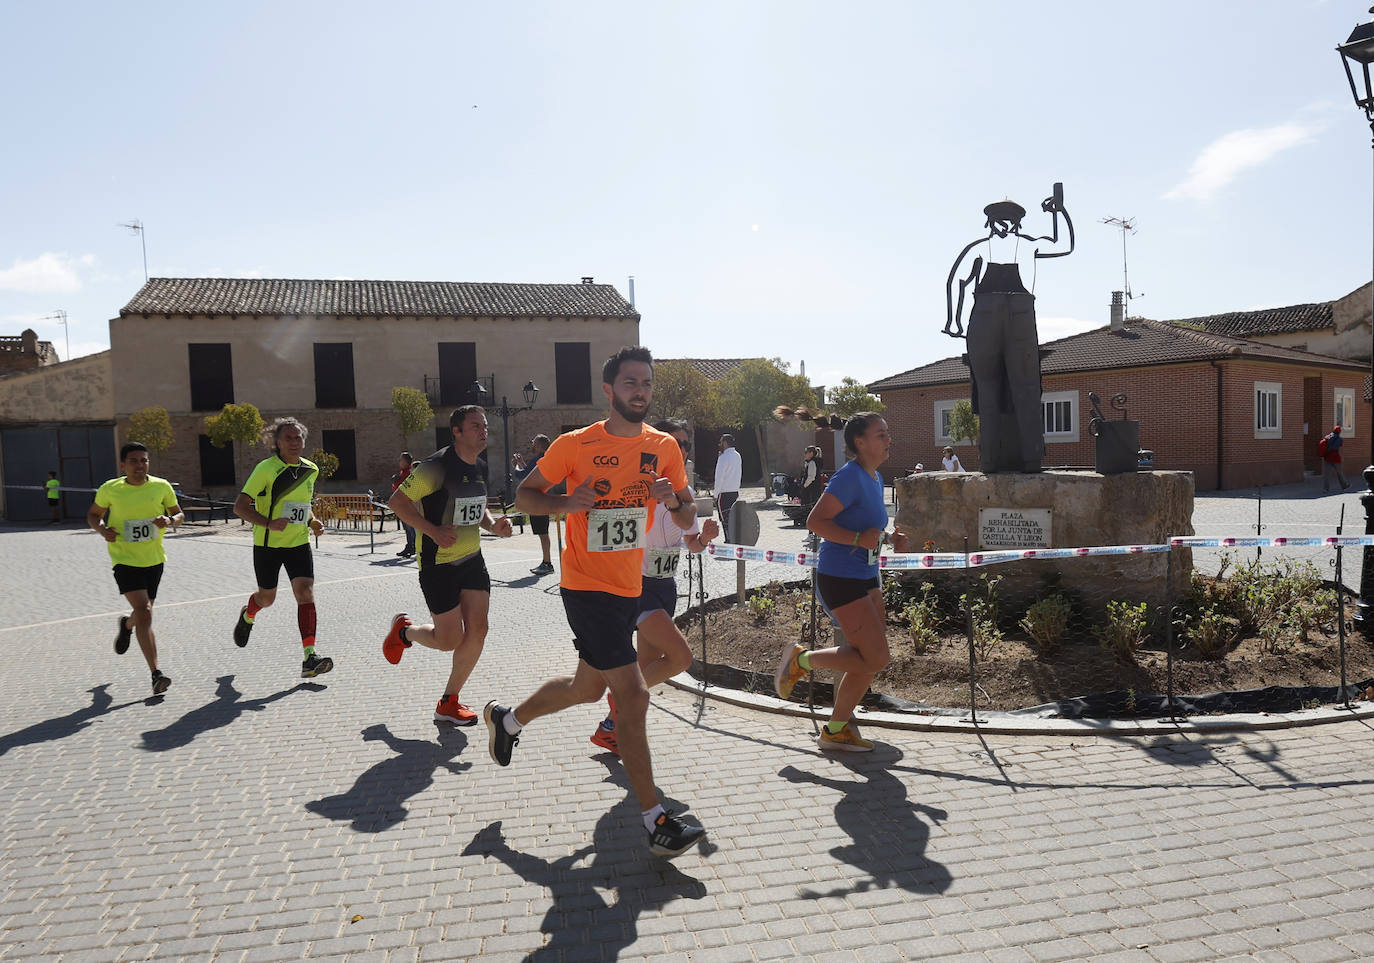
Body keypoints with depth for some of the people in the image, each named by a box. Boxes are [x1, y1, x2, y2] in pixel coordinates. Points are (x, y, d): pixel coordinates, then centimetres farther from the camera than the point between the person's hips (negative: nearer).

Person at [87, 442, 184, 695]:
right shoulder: (109, 490, -5)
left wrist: (169, 520, -15)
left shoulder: (161, 486, -3)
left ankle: (126, 624, 60)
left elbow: (179, 514, 8)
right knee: (144, 612, -18)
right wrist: (102, 530, -10)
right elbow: (93, 515, 11)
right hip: (125, 560, -3)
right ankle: (156, 674, -17)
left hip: (154, 559, 3)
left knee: (144, 611, 19)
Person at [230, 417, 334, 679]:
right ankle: (247, 616, 52)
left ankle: (309, 657, -16)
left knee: (306, 592, -13)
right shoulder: (266, 469, -12)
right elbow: (240, 506, -14)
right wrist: (269, 523, -28)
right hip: (267, 544, -3)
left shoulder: (311, 469, 4)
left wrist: (313, 521, 5)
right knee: (267, 597, 14)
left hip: (299, 543, 3)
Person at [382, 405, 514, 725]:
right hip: (438, 564, -7)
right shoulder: (437, 466, -17)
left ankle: (448, 703, 16)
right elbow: (397, 501, -15)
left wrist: (492, 524, 1)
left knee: (477, 631, 0)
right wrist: (434, 531, -24)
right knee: (449, 640, -2)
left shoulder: (481, 467, 8)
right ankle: (404, 631, 32)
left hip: (472, 559, 7)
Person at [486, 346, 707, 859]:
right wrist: (567, 503, -18)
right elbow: (524, 495, 2)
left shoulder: (663, 447, 5)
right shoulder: (575, 445, -7)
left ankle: (507, 718, 48)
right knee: (633, 696, -12)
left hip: (629, 587, 7)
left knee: (589, 687, 22)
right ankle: (656, 822, -2)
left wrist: (673, 499, -15)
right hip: (587, 586, -7)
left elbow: (688, 519, 8)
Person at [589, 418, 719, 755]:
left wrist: (705, 537, -7)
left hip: (666, 586, 7)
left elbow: (693, 545, 13)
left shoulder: (685, 492, 7)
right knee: (681, 655, -17)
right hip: (636, 584, -7)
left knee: (648, 666, 11)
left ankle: (610, 729, 28)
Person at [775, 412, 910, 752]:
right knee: (875, 658, -12)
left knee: (868, 661, 10)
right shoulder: (849, 476, -16)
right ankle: (801, 660, 6)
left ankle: (836, 730, 24)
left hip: (866, 577, 10)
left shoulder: (875, 478, 13)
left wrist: (889, 538, 8)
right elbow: (815, 521, -21)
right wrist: (858, 539, -28)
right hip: (840, 578, -10)